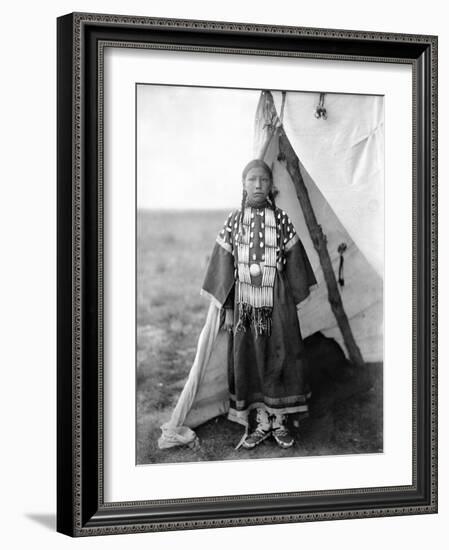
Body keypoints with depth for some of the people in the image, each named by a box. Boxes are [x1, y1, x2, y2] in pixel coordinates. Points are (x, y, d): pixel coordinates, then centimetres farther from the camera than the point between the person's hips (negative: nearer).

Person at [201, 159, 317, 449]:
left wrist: (293, 302, 2)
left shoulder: (281, 219, 2)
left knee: (280, 357, 1)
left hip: (277, 300, -1)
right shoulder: (235, 220, 3)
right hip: (245, 301, 1)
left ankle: (280, 421, 13)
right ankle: (263, 423, 13)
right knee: (249, 358, 3)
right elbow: (224, 263, 4)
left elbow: (293, 261, 4)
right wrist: (227, 308, 1)